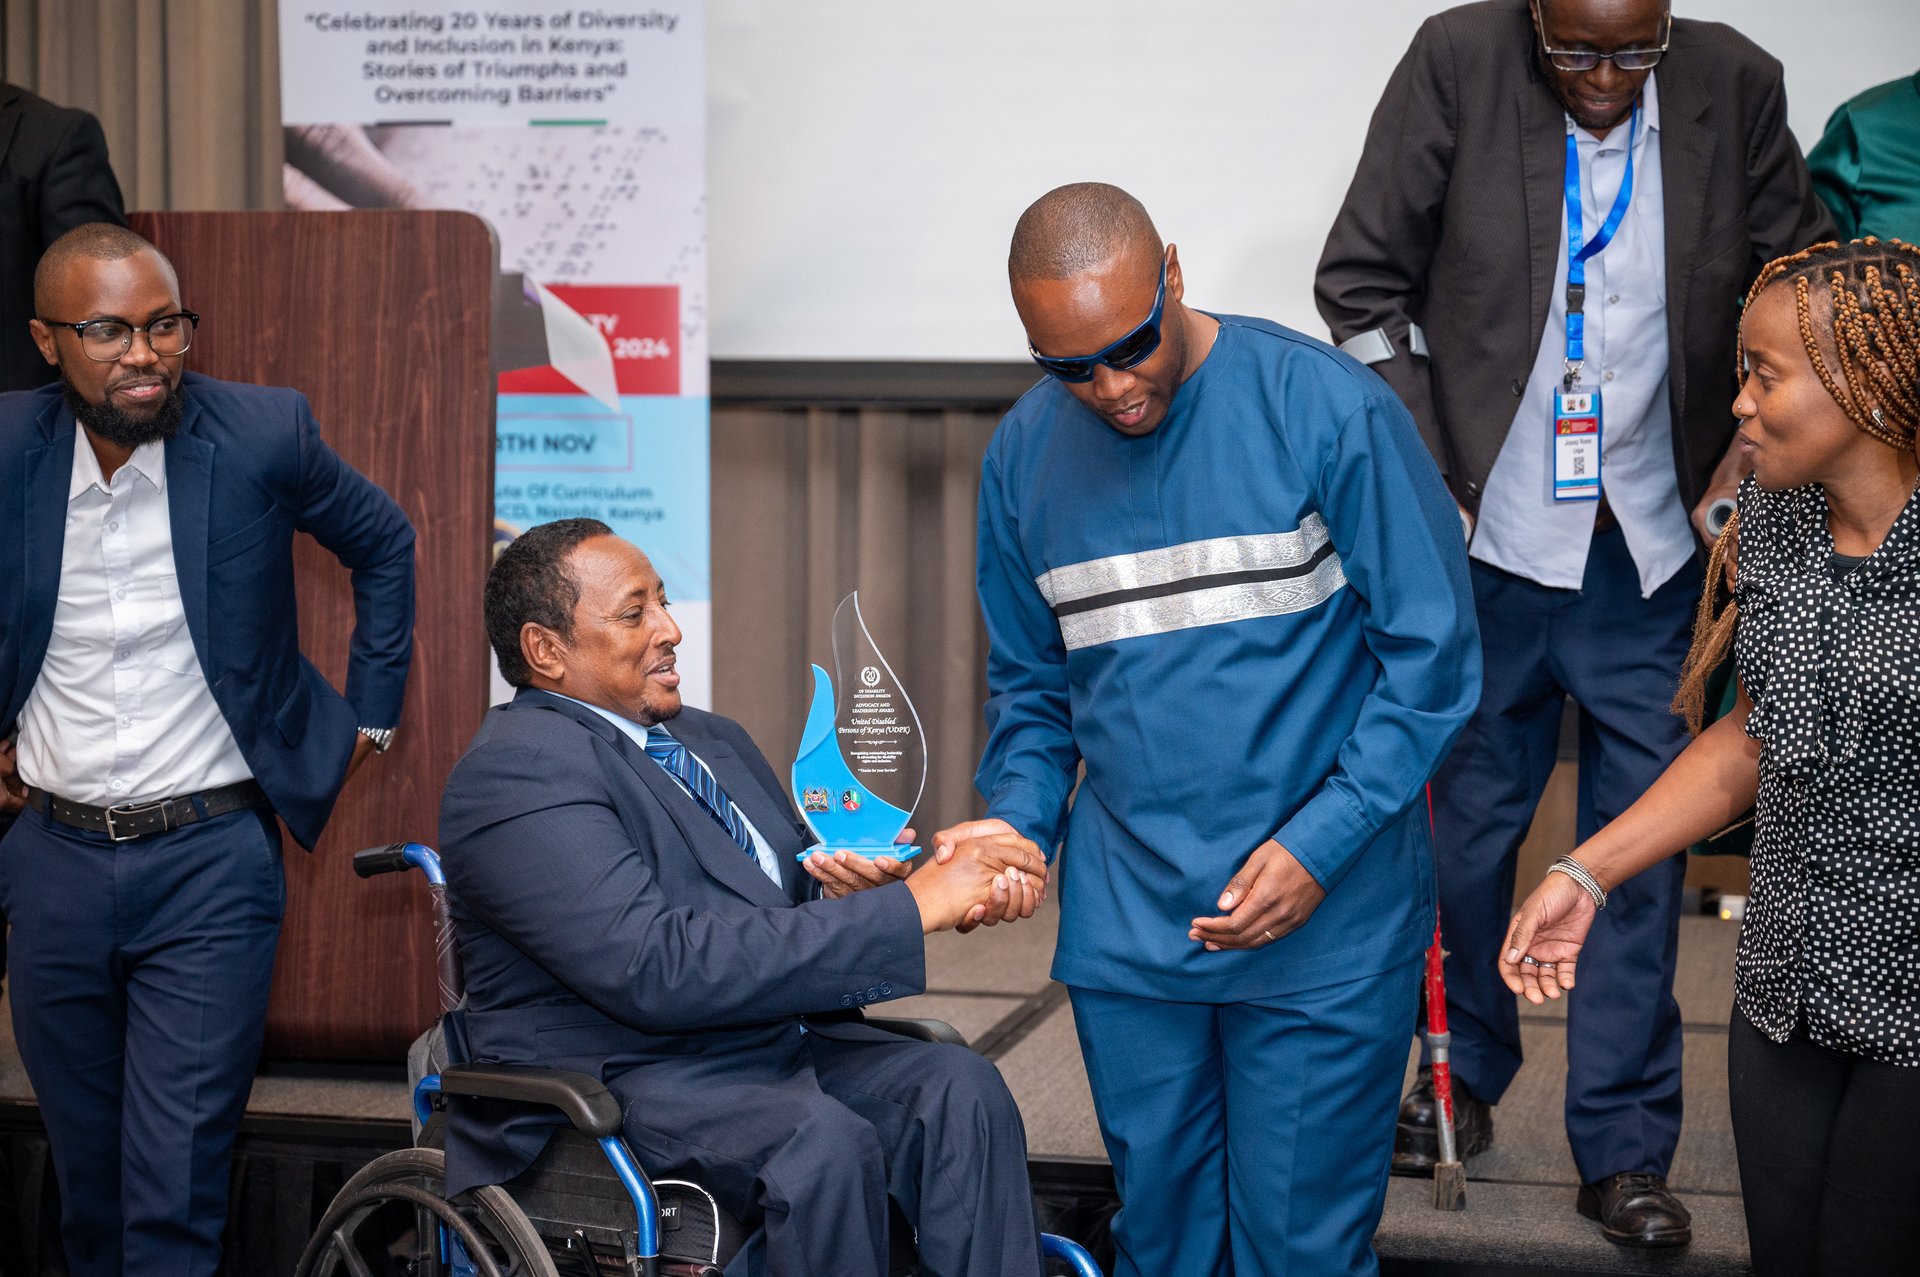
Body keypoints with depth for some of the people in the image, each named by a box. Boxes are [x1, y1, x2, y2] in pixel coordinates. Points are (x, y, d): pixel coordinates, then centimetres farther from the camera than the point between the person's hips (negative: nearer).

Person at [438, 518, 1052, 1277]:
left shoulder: (716, 741, 20)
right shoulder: (514, 772, -11)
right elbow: (657, 968, -24)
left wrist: (851, 884, -5)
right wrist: (912, 906, -23)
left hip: (784, 1045, 8)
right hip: (619, 1080, -8)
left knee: (957, 1087, -20)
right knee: (821, 1140, -34)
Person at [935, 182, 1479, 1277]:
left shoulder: (1332, 410, -11)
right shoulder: (1026, 451, 4)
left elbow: (1432, 655, -8)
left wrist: (1319, 846, -16)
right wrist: (1017, 819, -3)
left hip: (1326, 915, -4)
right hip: (1125, 921, 4)